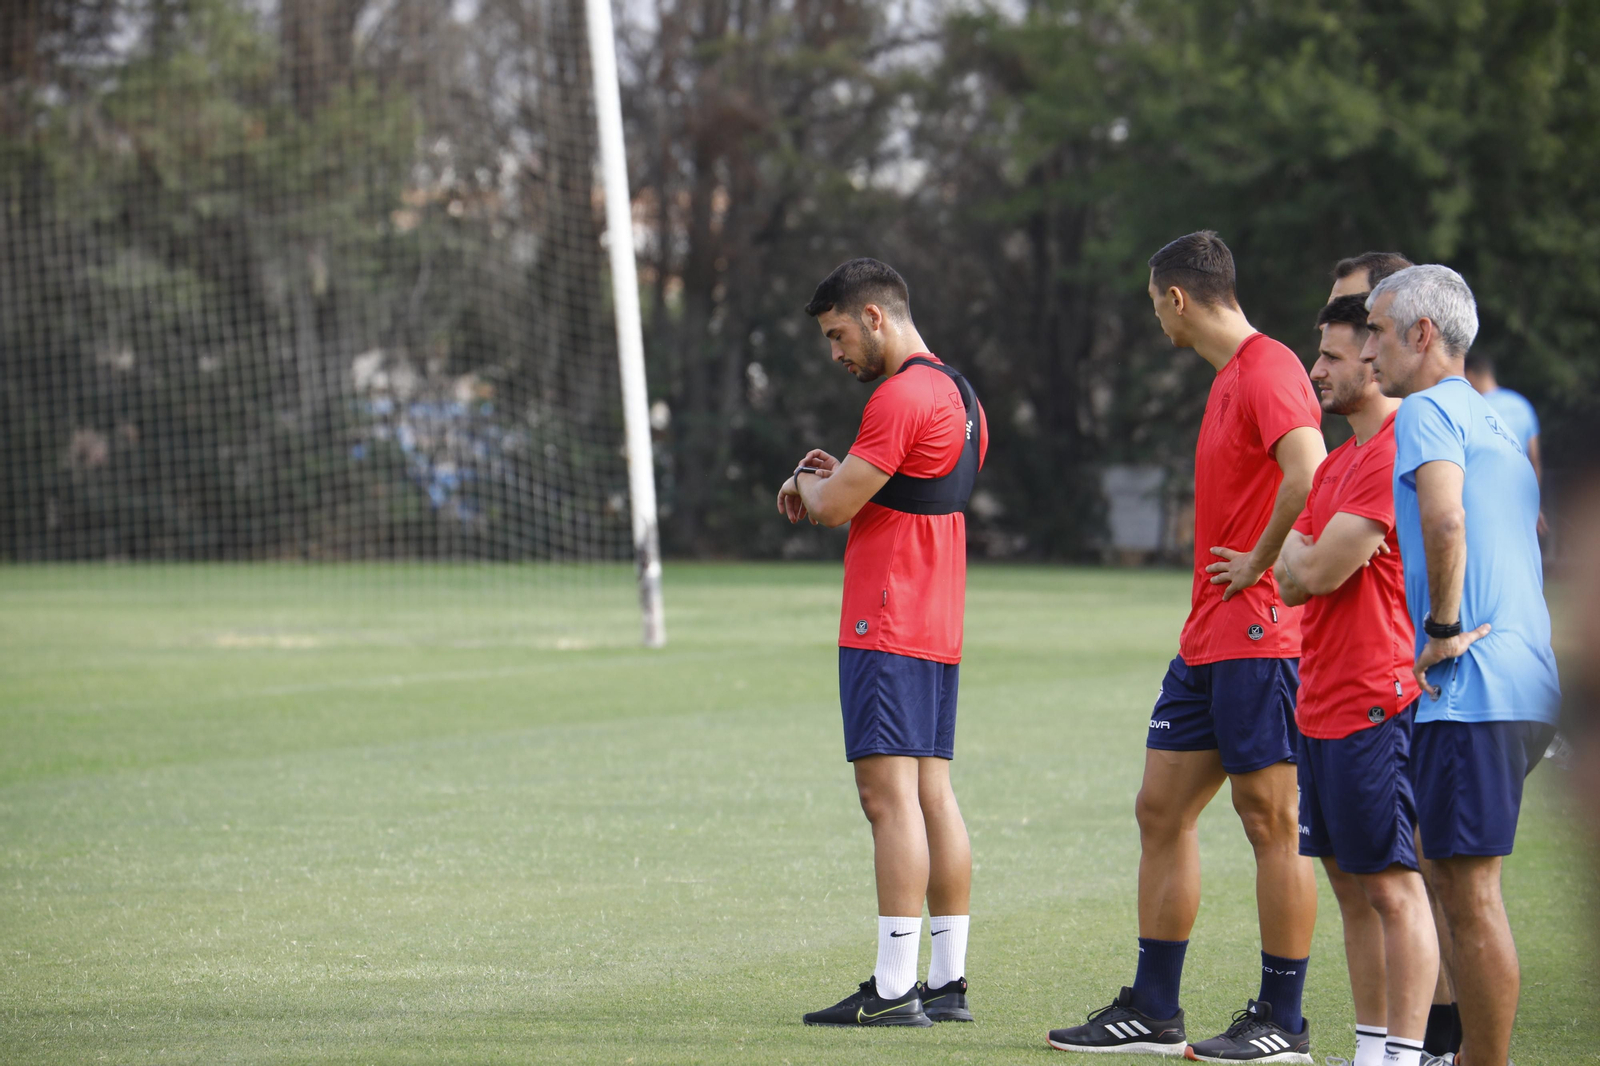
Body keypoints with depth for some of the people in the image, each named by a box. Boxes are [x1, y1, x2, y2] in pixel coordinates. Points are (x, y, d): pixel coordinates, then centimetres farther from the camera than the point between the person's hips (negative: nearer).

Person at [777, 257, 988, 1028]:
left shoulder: (901, 398, -14)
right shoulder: (959, 395, 18)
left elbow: (834, 507, -13)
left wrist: (808, 482, 8)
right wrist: (833, 480, 12)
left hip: (887, 628, -10)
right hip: (938, 626, 10)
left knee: (889, 792, -10)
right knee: (933, 792, 9)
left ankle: (893, 991, -13)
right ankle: (948, 983, 9)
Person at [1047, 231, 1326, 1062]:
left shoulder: (1268, 370, -13)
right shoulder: (1229, 376, 18)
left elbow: (1310, 475, -28)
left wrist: (1256, 565, -18)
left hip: (1260, 635, -10)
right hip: (1208, 640, 10)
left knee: (1271, 820, -4)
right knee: (1161, 808, 10)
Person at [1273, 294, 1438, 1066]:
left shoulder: (1395, 453, -14)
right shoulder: (1339, 459, 19)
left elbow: (1316, 572, -17)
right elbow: (1292, 582, 16)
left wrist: (1298, 549, 5)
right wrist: (1306, 560, -4)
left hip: (1376, 706, -10)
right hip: (1324, 705, 10)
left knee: (1391, 885, -7)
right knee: (1350, 883, 11)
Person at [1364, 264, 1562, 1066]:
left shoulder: (1425, 411, -8)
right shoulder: (1494, 423, 22)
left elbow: (1445, 520, -26)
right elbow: (1546, 536, 30)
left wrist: (1443, 629, -17)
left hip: (1468, 687, -10)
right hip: (1525, 682, 10)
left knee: (1468, 891, -7)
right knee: (1446, 873, 17)